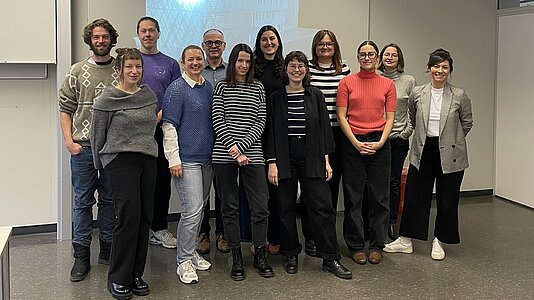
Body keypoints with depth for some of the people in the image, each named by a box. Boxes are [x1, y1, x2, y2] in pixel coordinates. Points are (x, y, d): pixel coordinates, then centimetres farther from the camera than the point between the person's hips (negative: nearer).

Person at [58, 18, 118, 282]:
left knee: (110, 199, 10)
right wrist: (69, 140, -6)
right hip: (83, 147, 0)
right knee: (82, 201, 3)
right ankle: (81, 256, 11)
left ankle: (107, 249, 23)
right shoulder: (78, 71, 5)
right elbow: (65, 109, 5)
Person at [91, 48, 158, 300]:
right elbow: (97, 134, 2)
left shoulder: (149, 95, 11)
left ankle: (136, 274, 17)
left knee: (144, 219, 5)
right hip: (121, 162, -5)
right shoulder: (108, 99, -5)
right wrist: (100, 165, 7)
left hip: (148, 161, 5)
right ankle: (118, 279, 5)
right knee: (129, 217, -9)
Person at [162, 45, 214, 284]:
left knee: (200, 208, 14)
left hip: (206, 158, 7)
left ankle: (190, 251, 28)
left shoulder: (209, 88, 12)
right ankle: (184, 261, 2)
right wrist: (173, 159, -15)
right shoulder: (176, 89, -8)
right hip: (187, 160, -7)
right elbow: (169, 126, -11)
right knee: (192, 211, -9)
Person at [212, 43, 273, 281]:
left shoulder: (258, 88, 10)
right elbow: (218, 121, -1)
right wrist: (233, 149, -12)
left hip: (252, 154, 1)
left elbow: (260, 122, 3)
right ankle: (237, 258, 16)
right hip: (224, 155, -1)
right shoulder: (222, 87, 6)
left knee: (260, 207, 0)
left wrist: (242, 146, -9)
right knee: (230, 207, 5)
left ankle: (260, 255, 16)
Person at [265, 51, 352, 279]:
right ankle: (291, 255, 21)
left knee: (322, 207, -3)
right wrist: (272, 163, -6)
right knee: (286, 208, 6)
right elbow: (270, 132, 1)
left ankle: (331, 258, 5)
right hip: (284, 158, 0)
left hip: (311, 158, 0)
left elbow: (324, 128, 6)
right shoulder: (276, 98, 3)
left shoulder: (316, 96, 5)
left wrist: (326, 160, 1)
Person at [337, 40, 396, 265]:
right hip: (352, 143, -1)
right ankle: (356, 246, 14)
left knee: (380, 196, 5)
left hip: (379, 143, 1)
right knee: (353, 197, 4)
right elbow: (341, 116, -1)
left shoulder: (387, 84, 7)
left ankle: (377, 245, 17)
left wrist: (380, 142, -9)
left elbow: (390, 118, 5)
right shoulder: (347, 82, 3)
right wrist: (356, 143, -10)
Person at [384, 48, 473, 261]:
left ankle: (439, 242, 24)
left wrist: (450, 140, 9)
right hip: (422, 152, 2)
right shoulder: (417, 94, -1)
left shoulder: (459, 95, -6)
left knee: (447, 199, 7)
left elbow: (467, 122, 7)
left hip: (449, 154, -1)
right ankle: (405, 240, 19)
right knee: (414, 196, 7)